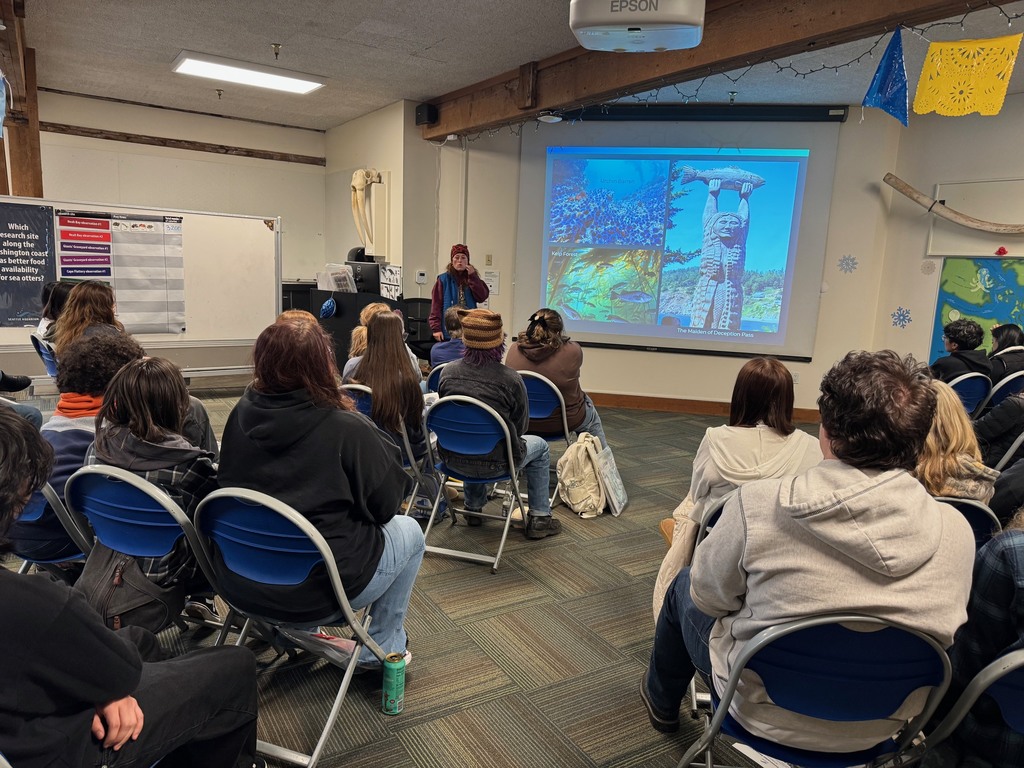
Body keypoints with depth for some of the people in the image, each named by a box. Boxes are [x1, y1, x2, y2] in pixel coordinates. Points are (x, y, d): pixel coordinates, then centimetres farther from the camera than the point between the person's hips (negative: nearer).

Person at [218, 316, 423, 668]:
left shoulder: (242, 414, -5)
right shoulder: (345, 429, -21)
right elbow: (387, 502, -10)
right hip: (316, 590, -6)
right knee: (409, 531, 18)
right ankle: (382, 649, 23)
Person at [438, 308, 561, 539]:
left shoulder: (447, 372, -7)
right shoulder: (511, 379, -17)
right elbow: (520, 427, -3)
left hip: (452, 459, 5)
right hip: (494, 463, -4)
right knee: (540, 446, 24)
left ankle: (473, 509, 49)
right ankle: (539, 519, 27)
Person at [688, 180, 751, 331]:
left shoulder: (739, 244, 12)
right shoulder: (710, 241, 10)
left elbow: (744, 218, 25)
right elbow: (710, 213, 22)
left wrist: (744, 198, 36)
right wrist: (712, 194, 33)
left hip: (731, 294, 1)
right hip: (706, 293, -1)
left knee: (727, 328, -4)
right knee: (701, 326, -6)